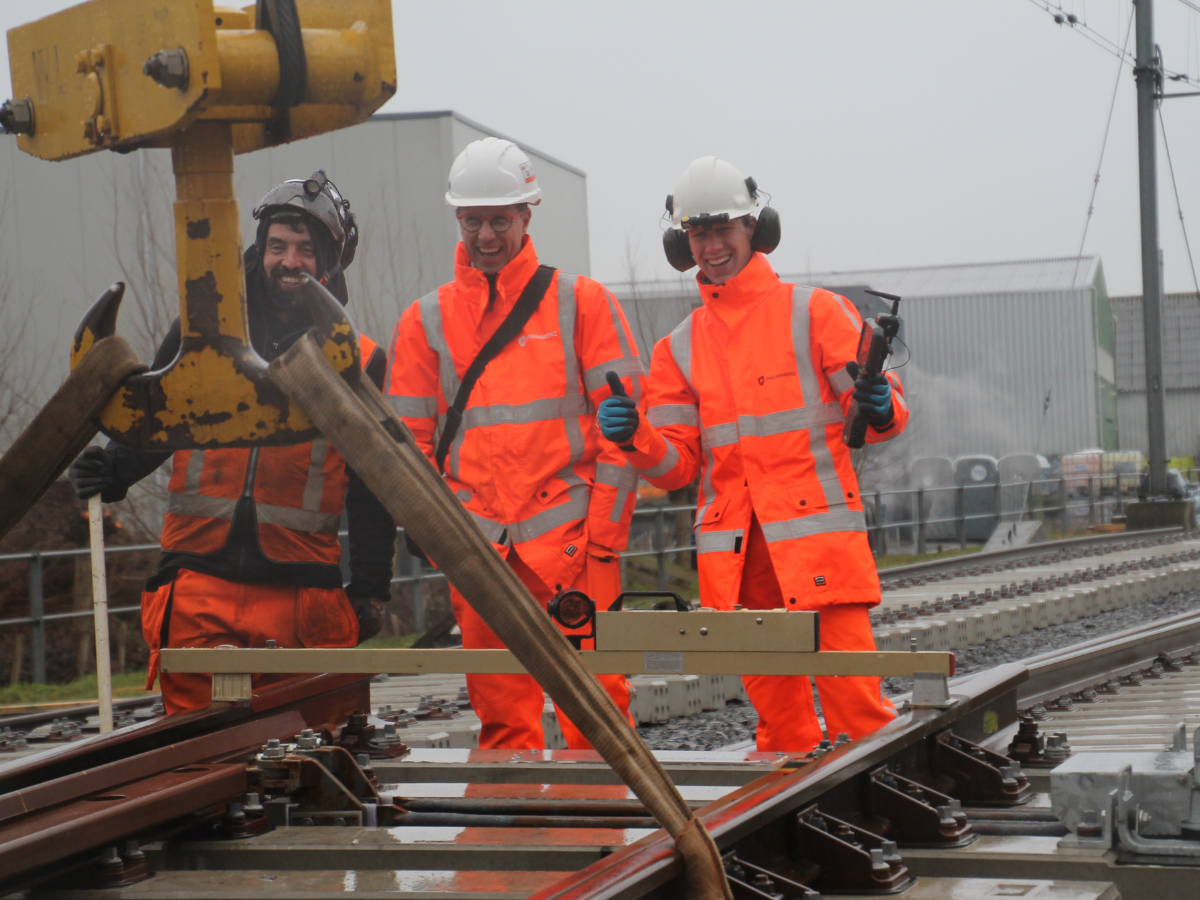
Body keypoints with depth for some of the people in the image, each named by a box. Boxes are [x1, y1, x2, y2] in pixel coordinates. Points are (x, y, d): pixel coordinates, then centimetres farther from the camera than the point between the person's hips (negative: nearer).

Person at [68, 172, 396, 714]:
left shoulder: (358, 363, 9)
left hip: (301, 596, -1)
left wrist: (369, 589, 7)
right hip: (198, 588, 1)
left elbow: (371, 492, 12)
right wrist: (111, 473, -2)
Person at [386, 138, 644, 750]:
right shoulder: (427, 320, 12)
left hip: (571, 540, -2)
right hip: (478, 550, 3)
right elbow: (409, 440, 12)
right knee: (501, 712, 6)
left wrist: (604, 532, -6)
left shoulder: (580, 303, 5)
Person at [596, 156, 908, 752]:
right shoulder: (680, 348, 17)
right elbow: (677, 466, 11)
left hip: (818, 530, -4)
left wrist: (880, 408, -22)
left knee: (854, 701, -11)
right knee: (778, 716, 8)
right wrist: (633, 438, -9)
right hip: (732, 546, 4)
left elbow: (882, 414, 2)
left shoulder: (812, 312, 5)